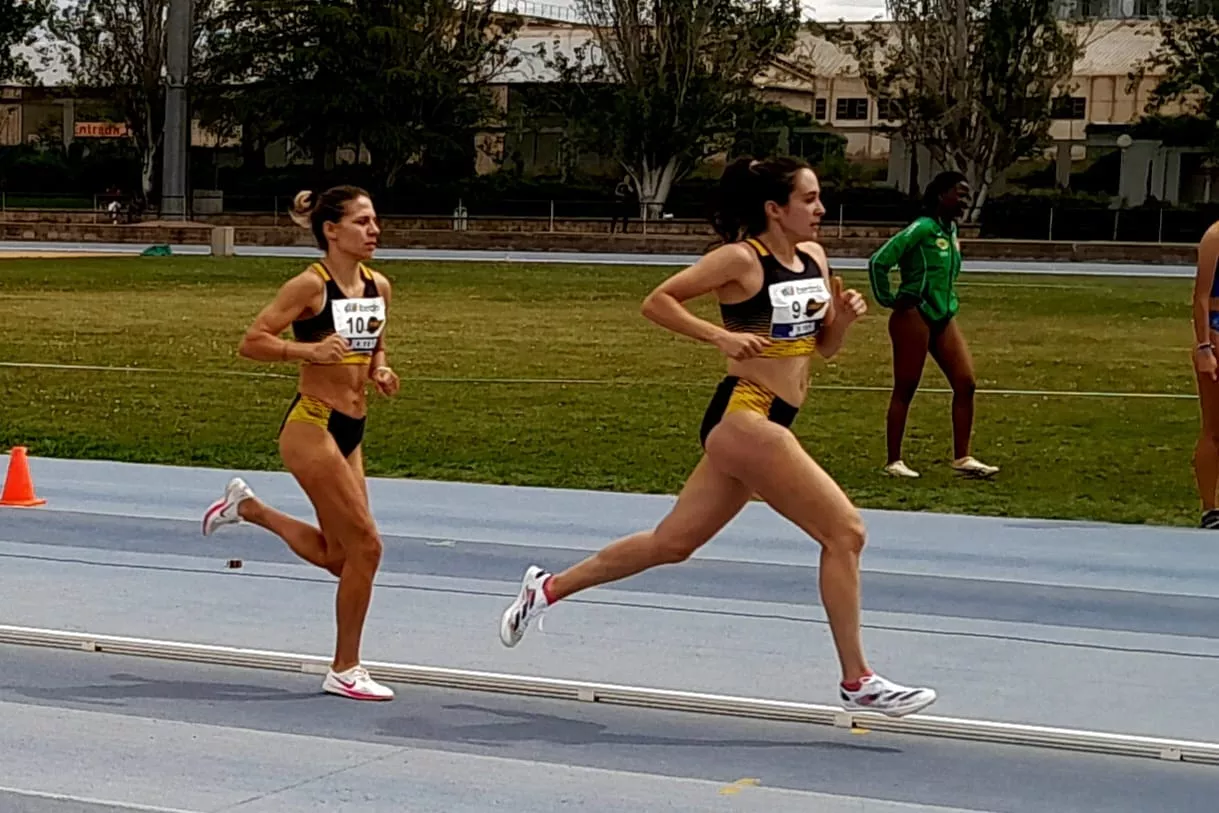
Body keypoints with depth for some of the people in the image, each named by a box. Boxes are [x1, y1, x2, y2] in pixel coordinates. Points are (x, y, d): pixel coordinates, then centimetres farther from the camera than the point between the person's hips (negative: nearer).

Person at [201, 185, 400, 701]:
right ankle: (345, 671, 5)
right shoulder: (311, 285, -13)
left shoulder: (378, 287, 8)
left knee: (338, 556, 14)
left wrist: (380, 373, 1)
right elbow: (252, 342, -14)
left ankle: (246, 507, 33)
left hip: (350, 430, 8)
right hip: (312, 426, -8)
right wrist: (308, 350, -29)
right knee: (364, 546, -8)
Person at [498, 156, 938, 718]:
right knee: (844, 530, -10)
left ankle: (548, 588, 28)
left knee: (673, 542, 15)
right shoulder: (742, 259, -10)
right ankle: (857, 682, -3)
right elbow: (657, 302, -9)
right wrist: (721, 336, -18)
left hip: (767, 424, 9)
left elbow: (825, 346, 19)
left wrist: (843, 316, -2)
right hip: (743, 417, -9)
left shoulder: (813, 258, 12)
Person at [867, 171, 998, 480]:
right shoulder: (922, 228, -15)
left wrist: (949, 301, 16)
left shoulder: (952, 231, 10)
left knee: (966, 384, 1)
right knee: (905, 390, 0)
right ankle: (894, 461, 8)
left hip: (943, 318, 8)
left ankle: (962, 458, 6)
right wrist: (888, 300, -11)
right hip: (914, 317, -8)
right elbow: (879, 262, -19)